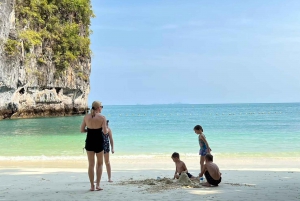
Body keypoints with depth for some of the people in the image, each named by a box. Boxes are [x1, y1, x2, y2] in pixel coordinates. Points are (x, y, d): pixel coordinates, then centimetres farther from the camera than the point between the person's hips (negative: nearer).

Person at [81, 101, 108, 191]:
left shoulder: (86, 117, 0)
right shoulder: (102, 118, -9)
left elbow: (82, 130, 0)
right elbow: (105, 131, -14)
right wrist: (107, 129, 8)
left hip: (89, 141, 2)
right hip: (99, 142, -2)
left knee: (91, 164, 10)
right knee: (100, 163, 13)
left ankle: (92, 185, 10)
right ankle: (98, 184, 6)